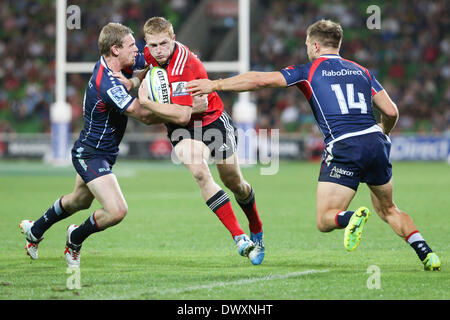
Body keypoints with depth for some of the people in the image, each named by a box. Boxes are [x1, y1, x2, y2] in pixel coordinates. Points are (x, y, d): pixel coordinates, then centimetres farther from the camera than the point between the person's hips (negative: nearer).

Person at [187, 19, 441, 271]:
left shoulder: (309, 71, 9)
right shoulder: (361, 71, 19)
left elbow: (260, 80, 3)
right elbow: (391, 111, 14)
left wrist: (215, 85, 10)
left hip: (343, 148, -5)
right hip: (376, 142, 5)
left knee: (325, 220, 4)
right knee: (388, 210, 22)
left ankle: (352, 218, -30)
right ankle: (426, 252, 1)